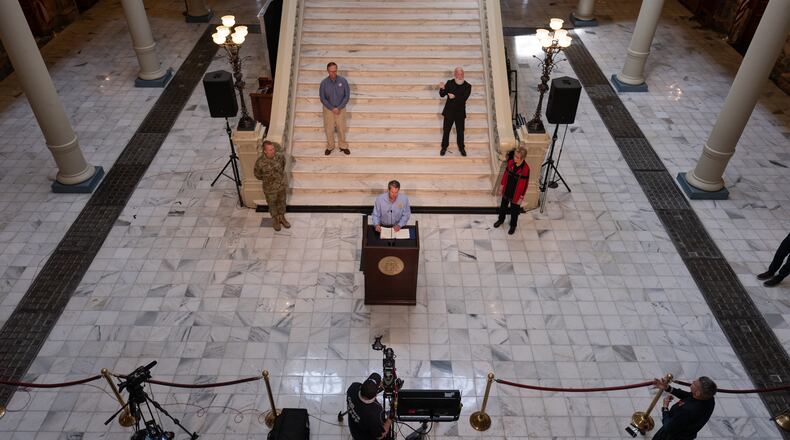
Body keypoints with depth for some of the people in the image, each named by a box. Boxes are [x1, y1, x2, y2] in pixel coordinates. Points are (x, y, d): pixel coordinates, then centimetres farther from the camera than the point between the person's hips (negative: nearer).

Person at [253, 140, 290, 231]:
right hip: (270, 188, -3)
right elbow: (257, 174, -8)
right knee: (272, 204, 21)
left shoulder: (280, 155, -21)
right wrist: (266, 179, 5)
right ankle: (275, 220, 47)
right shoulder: (260, 162, -29)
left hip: (282, 184, 3)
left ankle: (282, 218, 51)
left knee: (282, 202, 25)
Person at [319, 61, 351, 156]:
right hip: (328, 109, 0)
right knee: (329, 129, 11)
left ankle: (343, 146, 32)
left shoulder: (343, 81, -14)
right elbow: (322, 98, -8)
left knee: (341, 128, 13)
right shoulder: (324, 83, -15)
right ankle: (330, 146, 31)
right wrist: (332, 108, -15)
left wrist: (339, 108, -15)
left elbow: (347, 96, -9)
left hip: (341, 109, 0)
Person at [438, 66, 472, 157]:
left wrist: (455, 97, -28)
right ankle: (444, 147, 25)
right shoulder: (449, 83, -3)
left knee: (460, 131, 8)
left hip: (460, 113, -1)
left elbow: (464, 98, -17)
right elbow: (442, 95, -6)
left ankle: (461, 148, 24)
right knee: (446, 130, 10)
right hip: (449, 111, 1)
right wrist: (442, 89, -26)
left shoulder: (467, 86, -7)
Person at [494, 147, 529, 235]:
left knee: (514, 211, 17)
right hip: (506, 191, 5)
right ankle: (501, 220, 52)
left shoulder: (525, 169, -26)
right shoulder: (510, 162, -12)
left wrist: (521, 197, -12)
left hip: (516, 194, -4)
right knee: (503, 206, 26)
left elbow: (525, 184, -17)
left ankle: (513, 225, 41)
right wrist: (501, 187, 8)